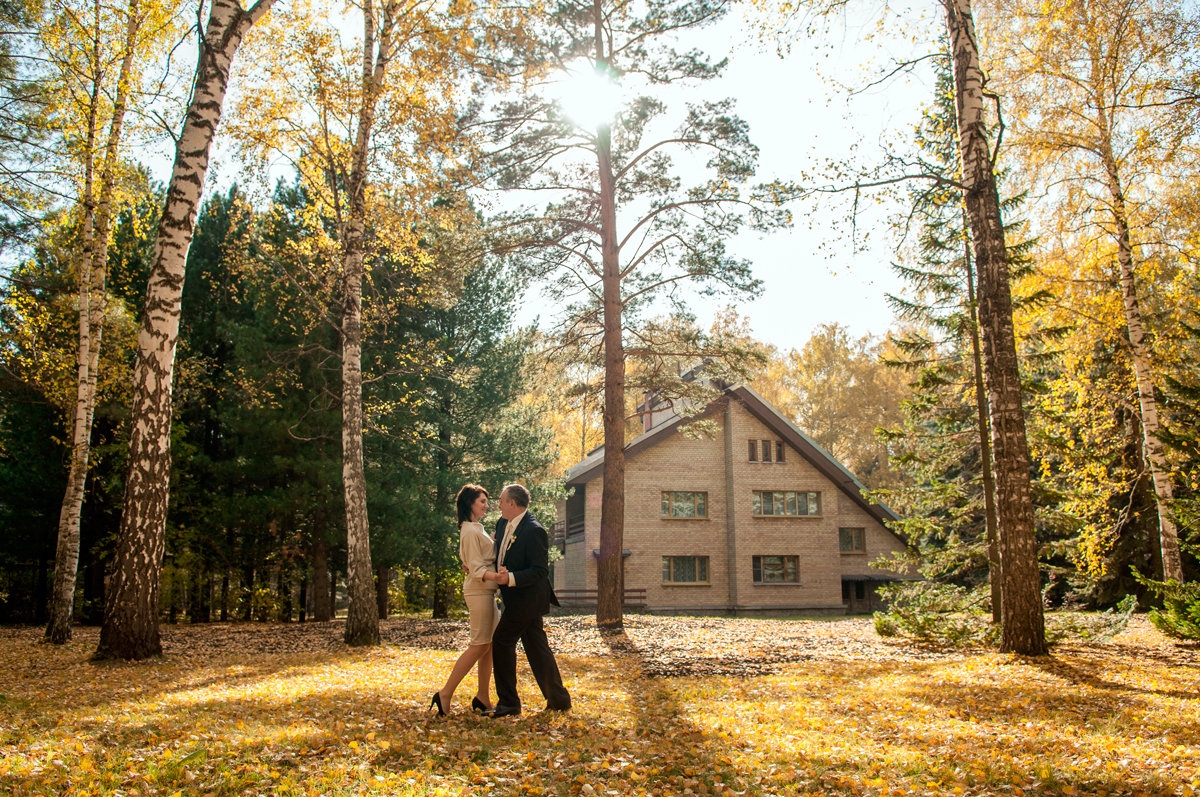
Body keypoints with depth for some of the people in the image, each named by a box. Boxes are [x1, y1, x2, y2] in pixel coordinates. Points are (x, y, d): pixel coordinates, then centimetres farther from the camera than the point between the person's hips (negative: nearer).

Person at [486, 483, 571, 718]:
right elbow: (500, 554, 26)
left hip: (526, 598, -9)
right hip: (519, 599, 9)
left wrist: (511, 578, -31)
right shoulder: (503, 523, 10)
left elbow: (540, 571, -22)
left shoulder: (534, 531, -19)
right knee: (537, 649, 12)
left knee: (501, 643, -7)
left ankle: (508, 703, 2)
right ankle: (558, 700, 20)